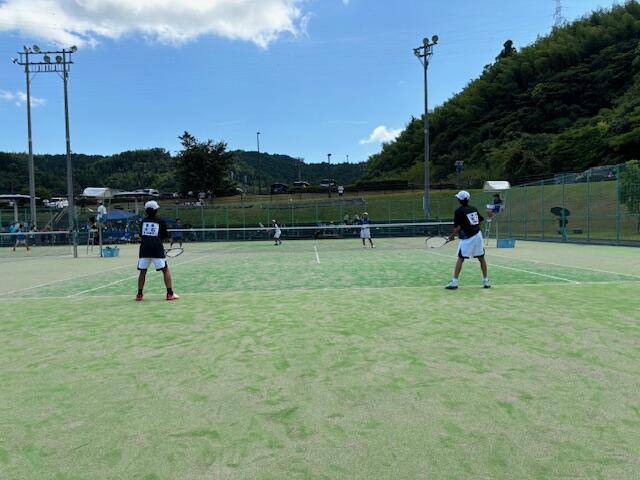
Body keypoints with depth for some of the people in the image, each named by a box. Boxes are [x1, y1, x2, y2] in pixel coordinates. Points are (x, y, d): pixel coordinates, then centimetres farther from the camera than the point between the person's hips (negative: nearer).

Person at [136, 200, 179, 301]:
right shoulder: (161, 221, 3)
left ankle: (139, 295, 15)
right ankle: (170, 294, -2)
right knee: (165, 270, 3)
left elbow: (141, 235, 17)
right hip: (157, 248, -3)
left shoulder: (143, 221, 11)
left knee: (142, 271, 13)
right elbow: (165, 236, 7)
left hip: (144, 248, 3)